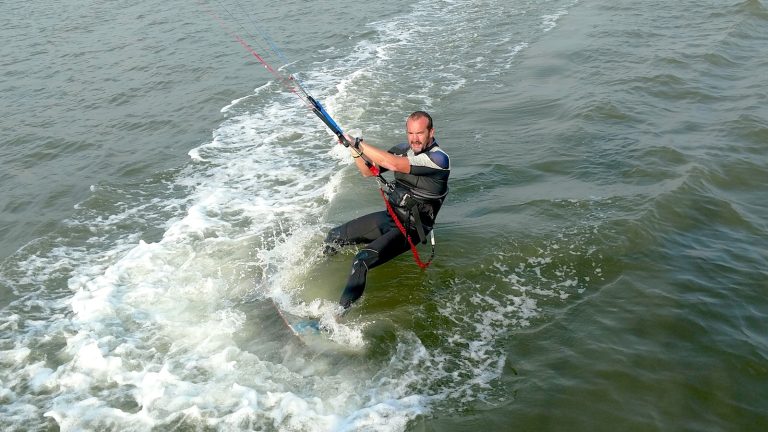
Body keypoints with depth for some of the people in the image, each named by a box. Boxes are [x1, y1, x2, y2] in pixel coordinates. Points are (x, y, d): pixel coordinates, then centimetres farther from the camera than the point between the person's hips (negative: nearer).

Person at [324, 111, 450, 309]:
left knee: (362, 261, -27)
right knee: (334, 237, 7)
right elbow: (368, 171, 9)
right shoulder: (404, 150, 3)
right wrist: (356, 152, -12)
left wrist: (358, 142, -26)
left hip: (410, 228, -8)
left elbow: (393, 164, -32)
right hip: (390, 216, 8)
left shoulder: (439, 159, -21)